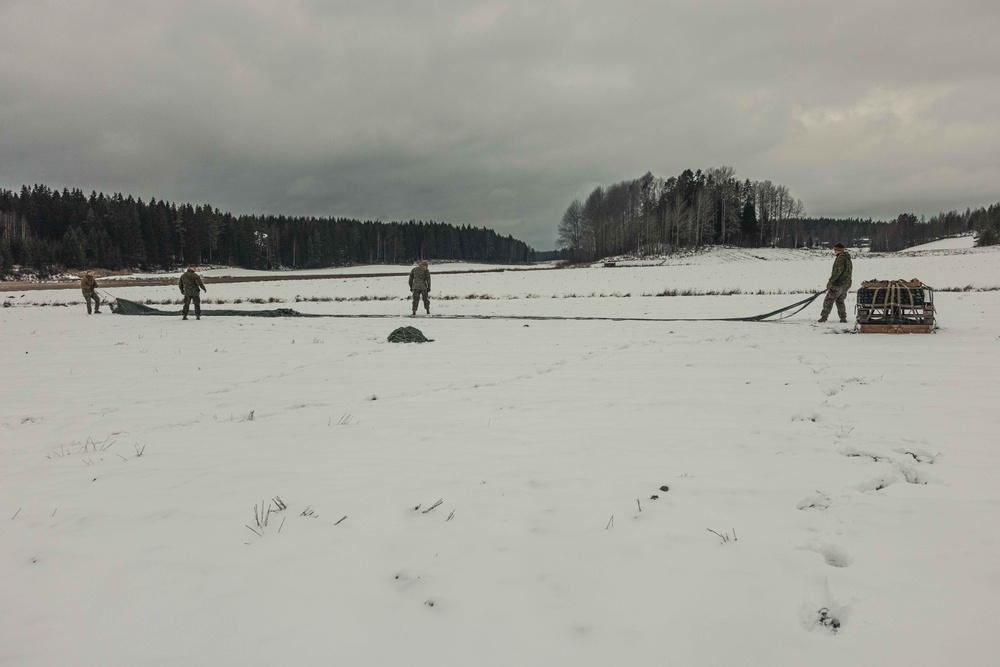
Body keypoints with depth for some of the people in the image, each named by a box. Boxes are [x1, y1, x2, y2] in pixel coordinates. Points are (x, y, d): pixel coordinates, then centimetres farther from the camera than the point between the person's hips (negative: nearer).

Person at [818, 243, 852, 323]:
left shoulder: (841, 258, -14)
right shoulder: (848, 258, 18)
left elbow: (838, 271, -23)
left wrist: (830, 281, -20)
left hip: (839, 283, -10)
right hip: (846, 284, 10)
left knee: (829, 300, -6)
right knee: (840, 300, 18)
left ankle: (824, 317, -8)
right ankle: (843, 317, 15)